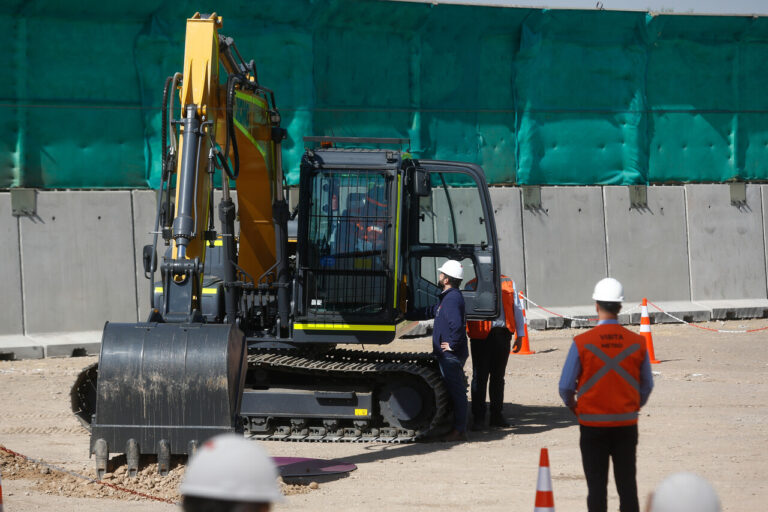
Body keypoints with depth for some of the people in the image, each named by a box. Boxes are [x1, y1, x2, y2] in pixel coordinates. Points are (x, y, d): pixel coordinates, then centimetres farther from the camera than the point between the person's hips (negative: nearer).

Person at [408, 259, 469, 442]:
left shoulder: (452, 298, -18)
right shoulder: (448, 297, 16)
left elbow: (457, 325, -32)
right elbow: (431, 311, 31)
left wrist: (452, 345, -21)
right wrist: (407, 316, 35)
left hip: (451, 356, -10)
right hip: (448, 356, 10)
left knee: (456, 391, -6)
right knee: (455, 391, 13)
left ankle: (459, 431, -3)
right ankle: (459, 428, 17)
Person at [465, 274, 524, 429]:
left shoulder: (508, 284, 12)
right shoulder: (472, 286, 3)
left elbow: (516, 308, 15)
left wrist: (519, 335, 11)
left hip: (502, 334, 3)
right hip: (481, 335, -3)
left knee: (498, 376, 10)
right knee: (480, 376, -1)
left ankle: (496, 415, 19)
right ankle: (478, 418, 3)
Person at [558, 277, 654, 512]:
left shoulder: (582, 343, -11)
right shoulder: (636, 343, -3)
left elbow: (566, 387, -6)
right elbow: (647, 385, 5)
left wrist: (574, 407, 13)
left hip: (592, 424, -2)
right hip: (627, 423, 2)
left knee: (596, 484, 4)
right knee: (627, 483, 10)